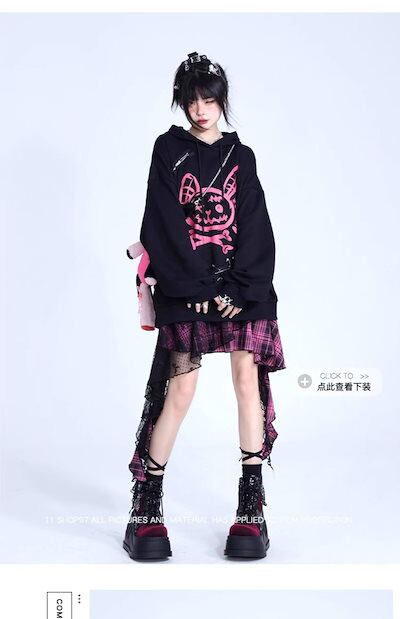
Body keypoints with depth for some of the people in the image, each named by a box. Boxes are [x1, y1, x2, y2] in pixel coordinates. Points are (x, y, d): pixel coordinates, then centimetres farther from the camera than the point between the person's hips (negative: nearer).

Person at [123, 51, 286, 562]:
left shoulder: (241, 157, 13)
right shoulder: (168, 150, 7)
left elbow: (255, 228, 5)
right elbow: (164, 225, -3)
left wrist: (239, 290, -9)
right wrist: (200, 288, -12)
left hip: (242, 286, 2)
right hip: (185, 287, -2)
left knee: (248, 382, -5)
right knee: (179, 389, -6)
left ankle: (251, 505, 4)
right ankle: (146, 504, 6)